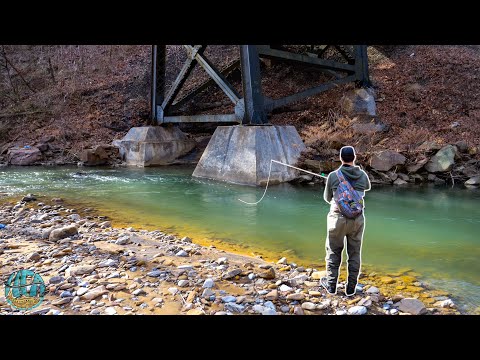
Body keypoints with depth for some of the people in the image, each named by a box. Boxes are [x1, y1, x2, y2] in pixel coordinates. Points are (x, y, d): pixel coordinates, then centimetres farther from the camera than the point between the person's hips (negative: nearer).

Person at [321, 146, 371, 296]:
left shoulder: (333, 176, -10)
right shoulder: (362, 175, -3)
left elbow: (327, 198, 3)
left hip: (338, 218, -2)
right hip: (357, 219, 2)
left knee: (334, 251, 12)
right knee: (355, 253, 12)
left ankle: (331, 284, 22)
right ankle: (351, 287, 19)